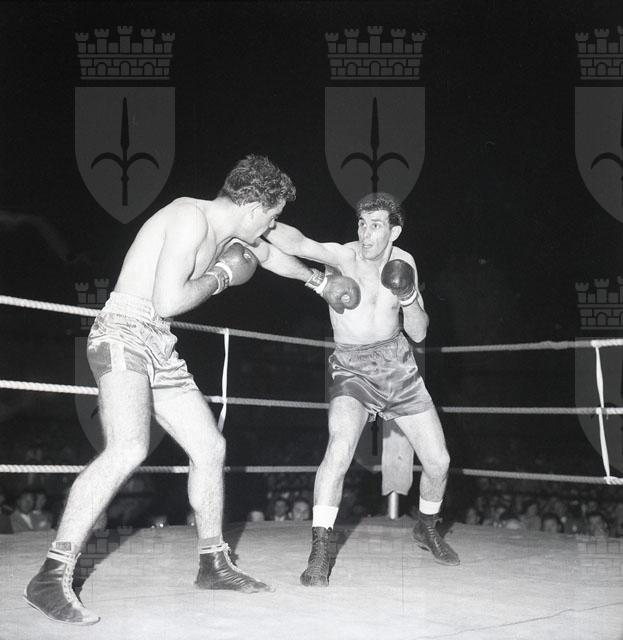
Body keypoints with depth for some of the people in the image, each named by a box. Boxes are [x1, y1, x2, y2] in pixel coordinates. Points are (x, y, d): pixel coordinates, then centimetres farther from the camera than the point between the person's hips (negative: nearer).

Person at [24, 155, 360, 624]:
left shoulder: (229, 231, 15)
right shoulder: (192, 217, -15)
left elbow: (270, 254, 37)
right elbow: (168, 300, -23)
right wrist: (221, 276, -8)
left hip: (159, 349, 10)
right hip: (123, 333, -10)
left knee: (210, 448, 9)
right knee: (129, 449, -28)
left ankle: (214, 564, 23)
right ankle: (52, 578, -25)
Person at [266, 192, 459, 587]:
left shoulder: (403, 262, -2)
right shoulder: (342, 256, -15)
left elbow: (419, 333, 0)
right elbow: (297, 243, -37)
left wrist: (409, 299, -19)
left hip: (398, 364, 4)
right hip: (352, 367, -4)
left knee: (438, 461, 6)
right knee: (340, 450, -30)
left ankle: (427, 528, 36)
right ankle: (320, 551, -19)